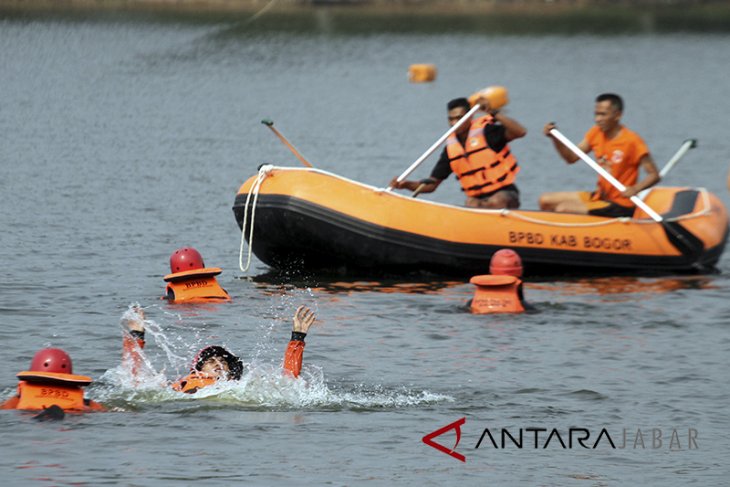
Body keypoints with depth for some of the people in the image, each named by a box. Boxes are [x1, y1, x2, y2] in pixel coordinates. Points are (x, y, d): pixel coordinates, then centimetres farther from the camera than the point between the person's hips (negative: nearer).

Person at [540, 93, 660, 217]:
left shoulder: (631, 141, -17)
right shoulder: (596, 133, 4)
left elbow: (654, 175, -16)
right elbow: (571, 158, 8)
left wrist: (635, 189, -35)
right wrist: (555, 138, -7)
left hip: (619, 207, -8)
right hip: (599, 196, 8)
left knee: (563, 209, -22)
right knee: (546, 201, 6)